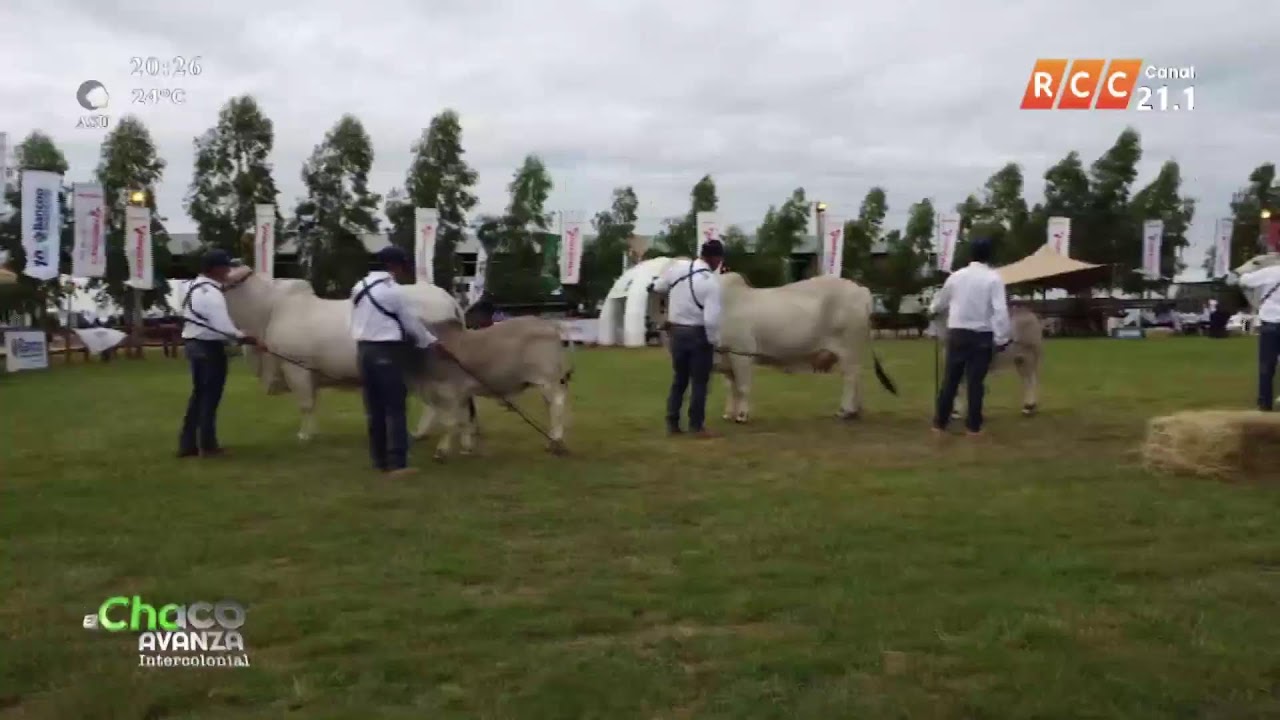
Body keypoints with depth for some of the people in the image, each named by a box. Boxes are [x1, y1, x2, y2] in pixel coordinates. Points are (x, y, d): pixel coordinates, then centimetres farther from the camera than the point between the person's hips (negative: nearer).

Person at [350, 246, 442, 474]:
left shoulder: (359, 286, 11)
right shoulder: (392, 289, -11)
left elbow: (359, 320, 13)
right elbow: (411, 323, -4)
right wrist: (431, 342, 11)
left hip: (364, 349, 8)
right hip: (387, 351, -7)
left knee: (374, 409, 11)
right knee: (394, 408, -4)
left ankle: (380, 460, 15)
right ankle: (397, 463, -6)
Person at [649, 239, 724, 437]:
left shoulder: (677, 267, -4)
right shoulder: (712, 281, -18)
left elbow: (658, 287, 14)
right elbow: (711, 319, -23)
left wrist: (653, 287, 37)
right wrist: (714, 340, -8)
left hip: (676, 331, 6)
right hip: (699, 334, -6)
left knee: (679, 379, 17)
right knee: (699, 382, 7)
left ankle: (672, 424, 20)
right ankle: (696, 426, 12)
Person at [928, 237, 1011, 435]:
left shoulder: (957, 275, 4)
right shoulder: (993, 278, -9)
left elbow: (941, 299, 21)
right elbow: (1000, 310, -16)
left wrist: (933, 310, 43)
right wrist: (1001, 338, -12)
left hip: (957, 332, 3)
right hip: (982, 335, -3)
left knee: (950, 378, 10)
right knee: (976, 381, 3)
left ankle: (940, 422, 15)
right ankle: (974, 425, 8)